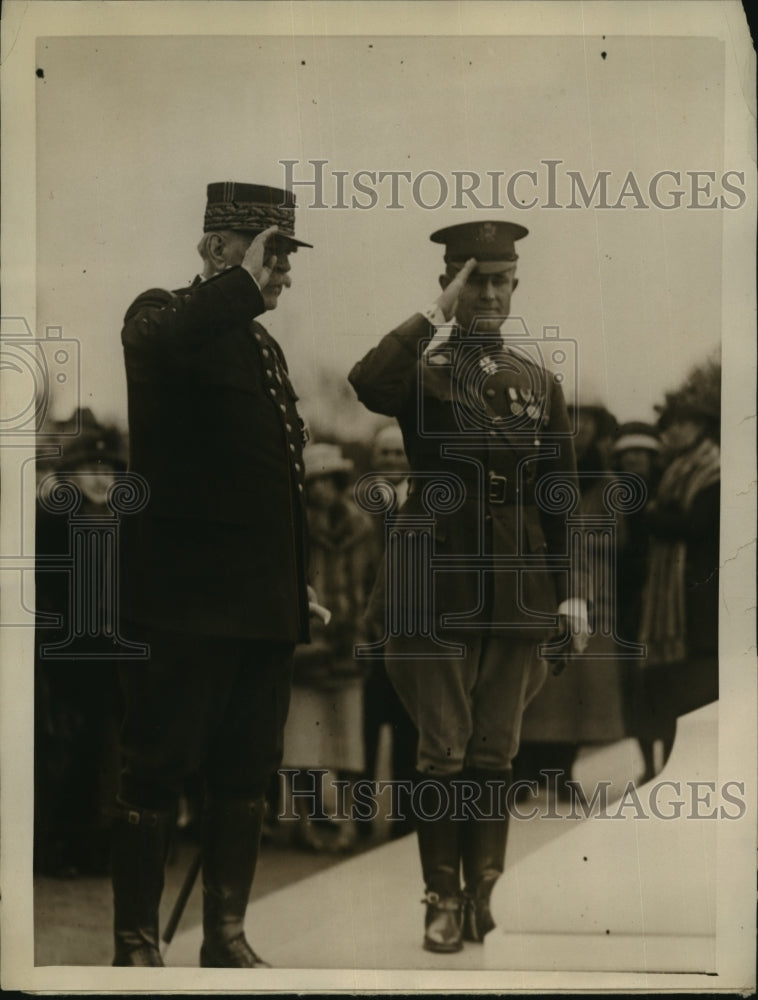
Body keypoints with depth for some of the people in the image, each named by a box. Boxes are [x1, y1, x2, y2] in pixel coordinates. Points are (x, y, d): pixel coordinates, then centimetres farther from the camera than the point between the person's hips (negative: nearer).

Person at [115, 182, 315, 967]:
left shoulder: (266, 347, 19)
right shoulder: (165, 316, -4)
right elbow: (158, 342, -32)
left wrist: (300, 582, 19)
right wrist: (243, 283, -24)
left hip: (264, 605, 8)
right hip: (184, 599, -7)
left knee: (246, 775, 11)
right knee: (155, 771, 0)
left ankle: (226, 937, 21)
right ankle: (135, 944, 9)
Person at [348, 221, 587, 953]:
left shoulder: (541, 384, 11)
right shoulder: (421, 372, 0)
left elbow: (561, 493, 11)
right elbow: (367, 384, -26)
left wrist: (572, 590, 5)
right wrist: (436, 314, -19)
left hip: (516, 592, 3)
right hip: (440, 588, -3)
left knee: (494, 755, 9)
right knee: (442, 755, 1)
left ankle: (484, 894, 20)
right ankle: (443, 901, 12)